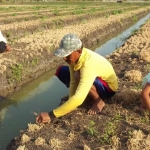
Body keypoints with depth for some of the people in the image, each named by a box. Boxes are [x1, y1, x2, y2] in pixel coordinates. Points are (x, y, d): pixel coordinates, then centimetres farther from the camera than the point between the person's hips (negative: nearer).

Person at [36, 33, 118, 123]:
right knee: (61, 71, -2)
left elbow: (78, 99, -47)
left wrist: (51, 115, -46)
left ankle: (99, 101, -11)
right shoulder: (75, 56, -18)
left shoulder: (88, 64, -40)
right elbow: (73, 81, -13)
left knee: (78, 76, -35)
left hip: (108, 88, -7)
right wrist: (70, 106, -22)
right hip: (96, 80, 7)